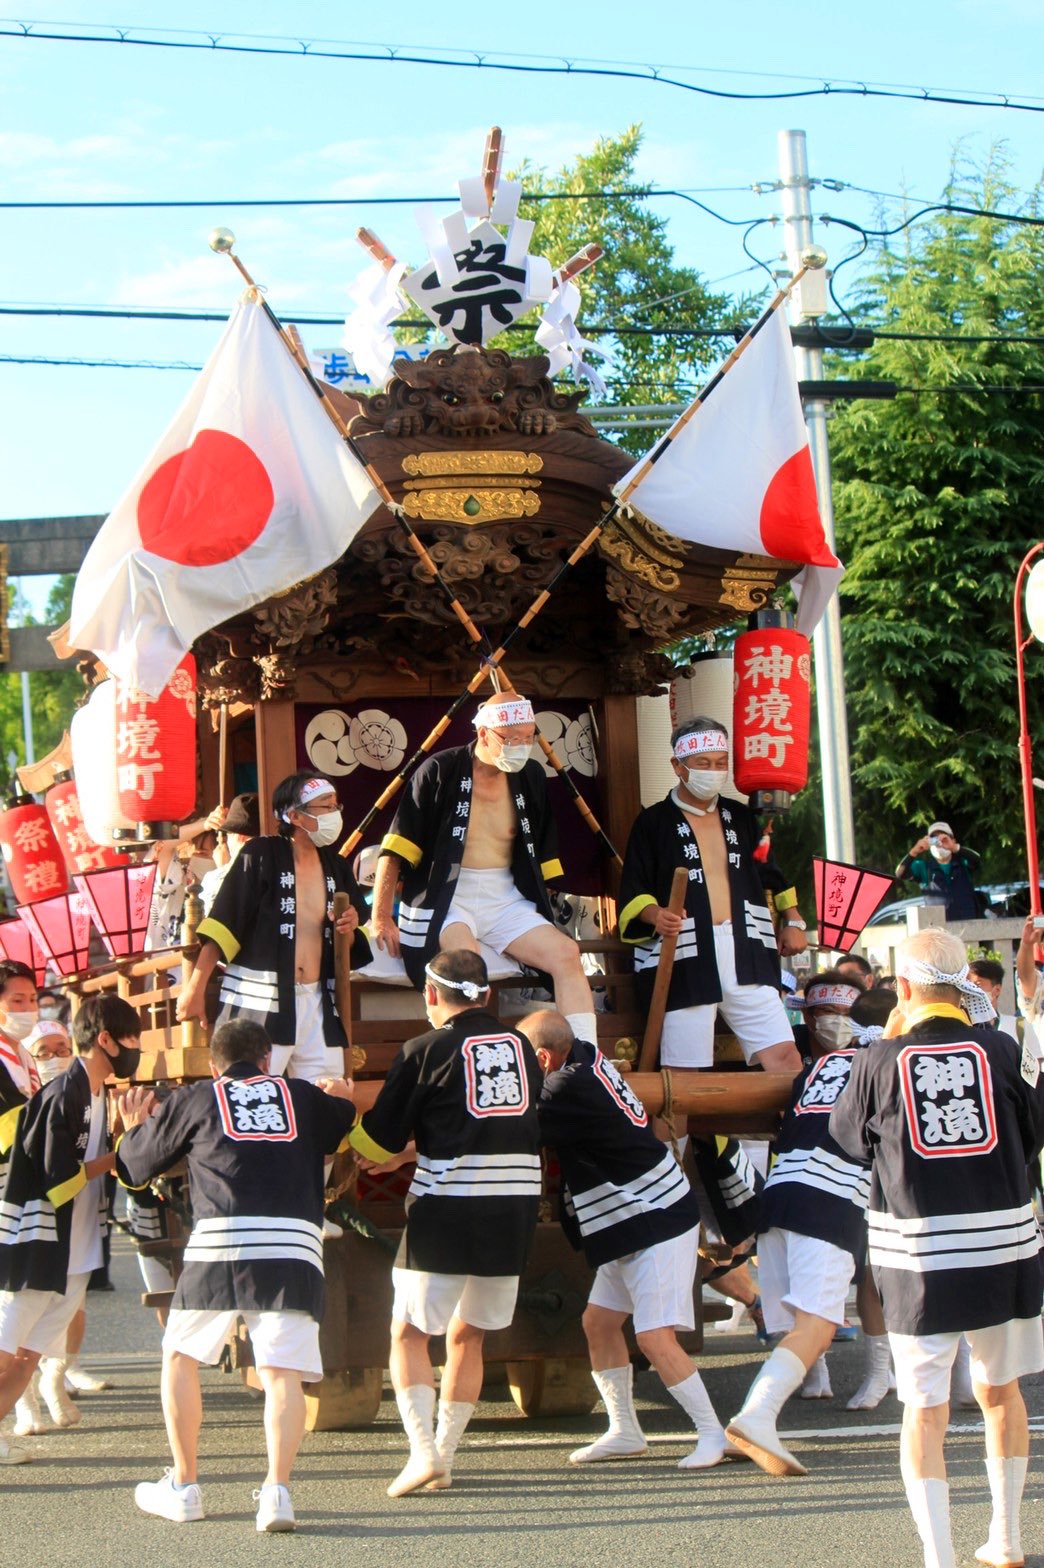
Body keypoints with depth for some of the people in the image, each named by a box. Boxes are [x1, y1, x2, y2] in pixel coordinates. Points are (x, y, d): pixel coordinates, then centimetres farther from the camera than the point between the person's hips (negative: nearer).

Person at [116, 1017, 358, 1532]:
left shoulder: (194, 1100, 16)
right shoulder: (304, 1097, 21)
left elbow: (133, 1170, 24)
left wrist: (134, 1127, 45)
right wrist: (343, 1099, 55)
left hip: (218, 1243, -1)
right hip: (294, 1246, 1)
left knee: (180, 1355, 18)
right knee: (283, 1372, 1)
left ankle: (183, 1487, 19)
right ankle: (277, 1490, -17)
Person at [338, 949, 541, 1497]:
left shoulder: (426, 1051, -4)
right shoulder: (520, 1047, 12)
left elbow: (380, 1139, 1)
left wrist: (342, 1125, 23)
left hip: (448, 1206, -5)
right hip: (517, 1208, 5)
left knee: (408, 1332, 6)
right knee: (467, 1335, 15)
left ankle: (423, 1452, -7)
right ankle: (443, 1457, 15)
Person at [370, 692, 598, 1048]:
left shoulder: (531, 777, 9)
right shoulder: (440, 771, -8)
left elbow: (542, 856, 19)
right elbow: (396, 848, -9)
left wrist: (542, 912, 14)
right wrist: (381, 918, -12)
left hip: (506, 901, 5)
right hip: (445, 898, -5)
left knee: (566, 953, -18)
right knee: (466, 959, -37)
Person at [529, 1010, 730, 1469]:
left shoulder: (570, 1088, -23)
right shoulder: (587, 1057, 2)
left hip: (659, 1221, -10)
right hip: (633, 1223, 10)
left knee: (654, 1337, -12)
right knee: (598, 1322, 11)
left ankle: (713, 1434, -2)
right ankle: (625, 1431, 20)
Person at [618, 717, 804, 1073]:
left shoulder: (740, 817, 19)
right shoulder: (653, 823, 5)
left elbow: (772, 872, 29)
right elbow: (632, 892, 0)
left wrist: (793, 921, 20)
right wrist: (655, 915, -19)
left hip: (746, 954, 4)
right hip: (684, 959, -3)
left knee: (784, 1056, -6)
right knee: (683, 1072, -6)